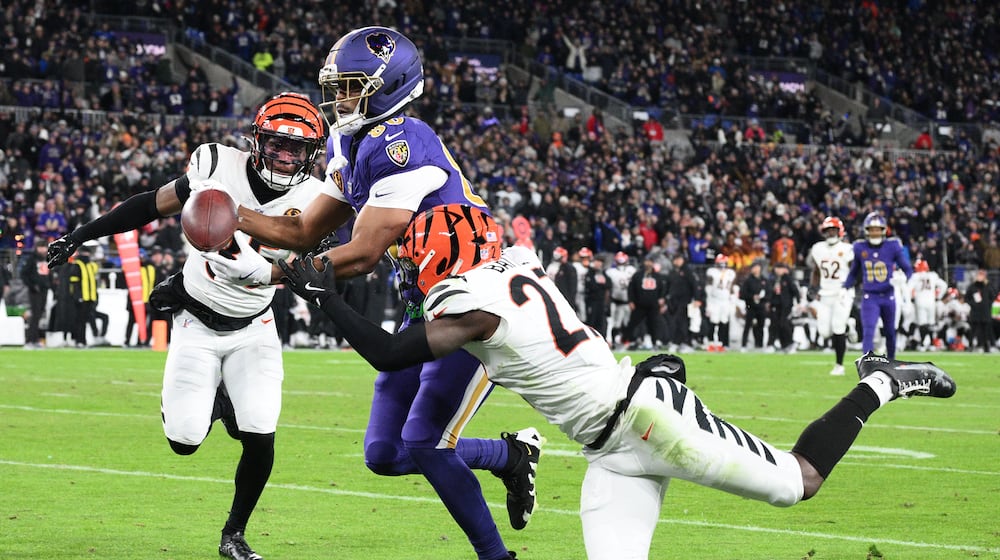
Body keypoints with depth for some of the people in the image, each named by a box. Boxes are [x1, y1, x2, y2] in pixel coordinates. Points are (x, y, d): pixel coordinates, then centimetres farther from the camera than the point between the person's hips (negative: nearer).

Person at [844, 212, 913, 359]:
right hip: (869, 297, -1)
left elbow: (908, 269, 0)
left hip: (888, 296, 1)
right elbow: (853, 273, 16)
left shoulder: (893, 246, -5)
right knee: (868, 332, -17)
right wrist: (844, 289, 10)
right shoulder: (860, 248, 0)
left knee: (890, 332, 16)